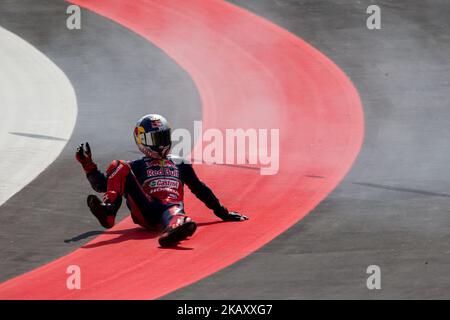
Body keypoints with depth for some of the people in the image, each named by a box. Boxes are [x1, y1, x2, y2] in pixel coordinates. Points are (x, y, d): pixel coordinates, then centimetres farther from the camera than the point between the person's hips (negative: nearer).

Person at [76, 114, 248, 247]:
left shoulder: (179, 164, 32)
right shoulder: (136, 166, 27)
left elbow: (200, 189, 34)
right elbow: (101, 185, 20)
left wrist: (222, 212, 30)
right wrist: (88, 165, 6)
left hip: (171, 206, 0)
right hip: (144, 210, 0)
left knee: (175, 210, -40)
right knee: (119, 167, -15)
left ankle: (174, 229, -78)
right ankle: (108, 211, -39)